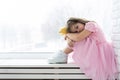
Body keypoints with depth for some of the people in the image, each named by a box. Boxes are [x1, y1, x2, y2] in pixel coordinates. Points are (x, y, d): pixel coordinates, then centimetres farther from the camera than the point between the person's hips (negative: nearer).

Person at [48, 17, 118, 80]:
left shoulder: (90, 24, -12)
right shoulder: (84, 33, 14)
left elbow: (78, 38, -20)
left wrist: (68, 34, -3)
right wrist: (68, 39, -15)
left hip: (102, 52, -9)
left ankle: (63, 55, 4)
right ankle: (63, 56, 11)